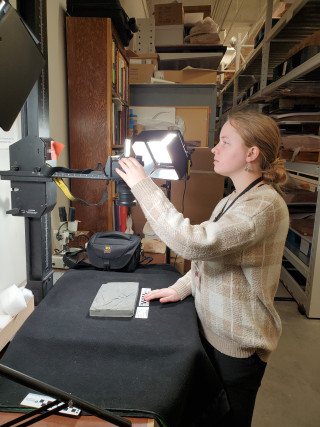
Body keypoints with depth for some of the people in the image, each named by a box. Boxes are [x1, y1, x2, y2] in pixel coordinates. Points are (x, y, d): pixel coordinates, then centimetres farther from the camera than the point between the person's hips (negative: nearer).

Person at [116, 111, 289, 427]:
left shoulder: (264, 205, -26)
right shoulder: (234, 200, 6)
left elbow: (194, 243, -39)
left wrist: (142, 185, -32)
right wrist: (180, 288, 1)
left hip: (237, 344, -8)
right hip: (214, 330, 8)